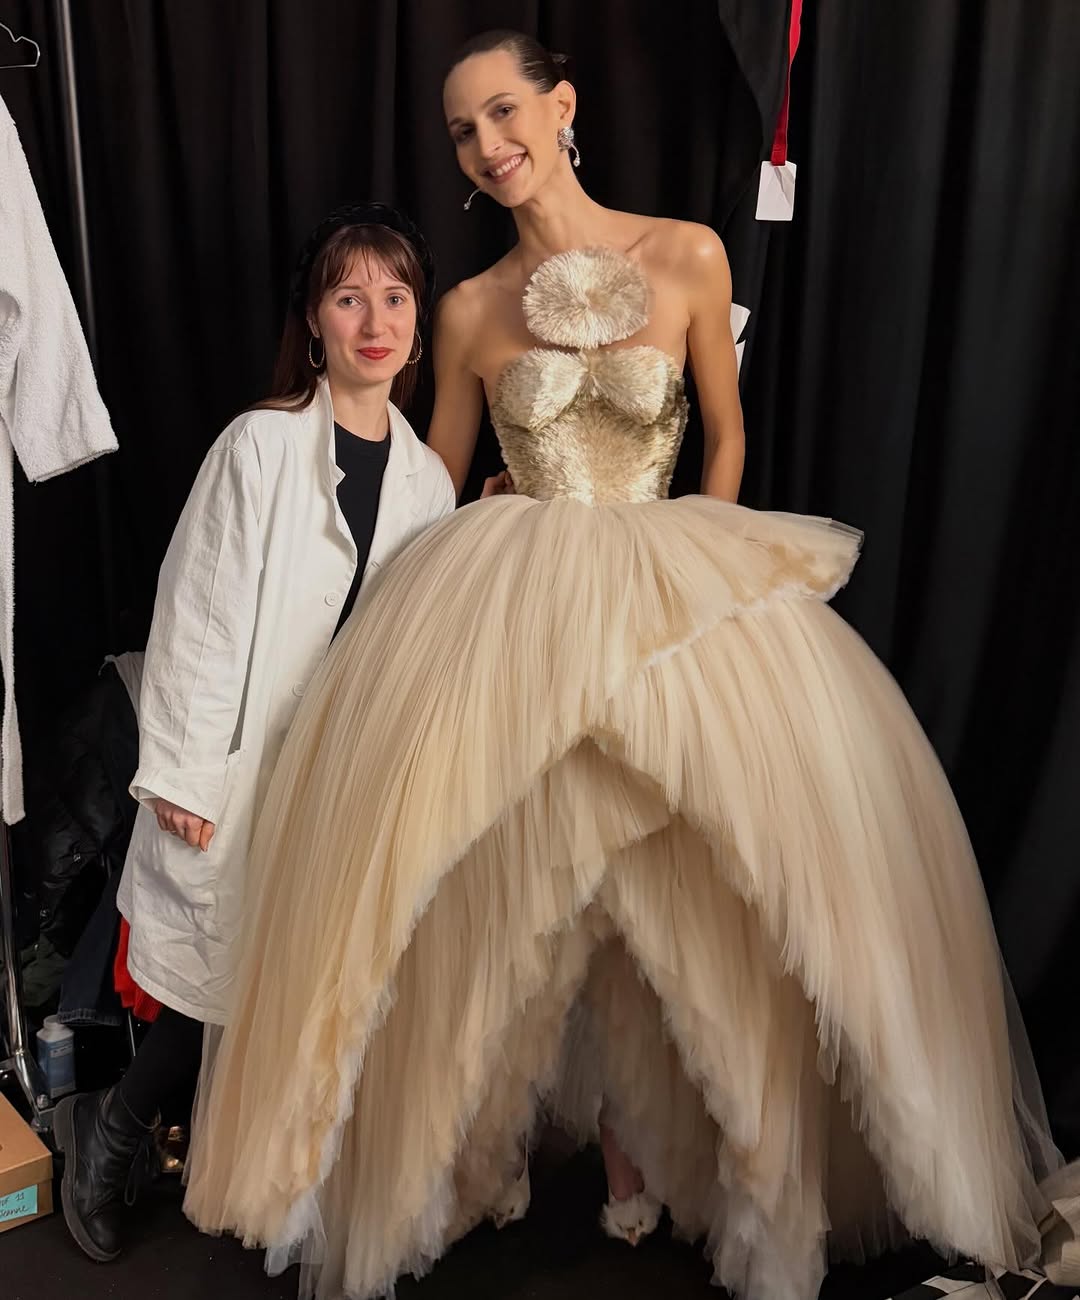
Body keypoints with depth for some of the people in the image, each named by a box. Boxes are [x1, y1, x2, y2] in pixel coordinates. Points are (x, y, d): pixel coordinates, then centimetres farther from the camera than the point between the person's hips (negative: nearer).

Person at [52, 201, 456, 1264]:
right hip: (247, 764, -5)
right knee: (234, 969, 2)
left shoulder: (428, 478, 5)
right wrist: (180, 773, -11)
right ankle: (109, 1131, 32)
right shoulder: (261, 446, -10)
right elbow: (198, 616, -10)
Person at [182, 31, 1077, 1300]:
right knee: (511, 885, -2)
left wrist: (706, 568, 5)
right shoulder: (470, 309, 7)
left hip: (674, 594, 0)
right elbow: (437, 480, 17)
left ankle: (640, 1132, 18)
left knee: (684, 888, -7)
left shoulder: (689, 258, 3)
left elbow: (726, 436, 11)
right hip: (508, 612, 1)